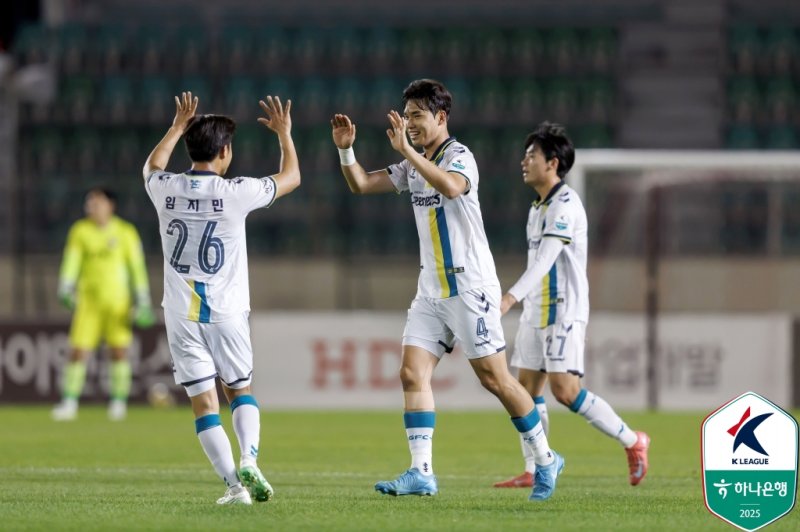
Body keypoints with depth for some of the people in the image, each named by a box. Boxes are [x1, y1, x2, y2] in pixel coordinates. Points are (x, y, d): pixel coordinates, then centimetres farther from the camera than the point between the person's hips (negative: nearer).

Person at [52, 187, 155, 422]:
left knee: (119, 350, -3)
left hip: (118, 300, -1)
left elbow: (136, 266, 3)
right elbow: (71, 261, 1)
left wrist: (142, 301, 0)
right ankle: (69, 402, -2)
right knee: (78, 351, -6)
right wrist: (65, 289, -11)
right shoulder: (80, 231, 4)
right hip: (88, 299, 1)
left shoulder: (126, 233, 0)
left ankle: (118, 402, 7)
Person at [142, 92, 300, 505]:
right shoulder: (235, 193, -11)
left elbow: (152, 166, 25)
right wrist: (284, 134, 22)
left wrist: (178, 127, 35)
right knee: (239, 390, 18)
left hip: (181, 314, 1)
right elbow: (291, 177, 8)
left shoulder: (165, 190, -3)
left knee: (203, 401, 2)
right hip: (227, 312, -1)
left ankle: (234, 483, -6)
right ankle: (249, 461, -5)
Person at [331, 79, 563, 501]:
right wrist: (346, 149, -3)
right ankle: (421, 472, -10)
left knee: (494, 379, -3)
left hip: (470, 288, -8)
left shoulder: (459, 156, -12)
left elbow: (451, 186, -35)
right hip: (431, 289, 8)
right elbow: (361, 185, 14)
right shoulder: (414, 165, 12)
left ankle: (545, 459, 12)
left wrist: (407, 151, -38)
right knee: (412, 374, -7)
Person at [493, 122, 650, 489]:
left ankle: (632, 442, -2)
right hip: (536, 312, 9)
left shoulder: (565, 204, -14)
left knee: (565, 391, -15)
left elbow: (545, 259, -26)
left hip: (563, 312, -9)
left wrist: (511, 297, -35)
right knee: (527, 389, 4)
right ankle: (533, 472, 7)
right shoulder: (538, 207, 15)